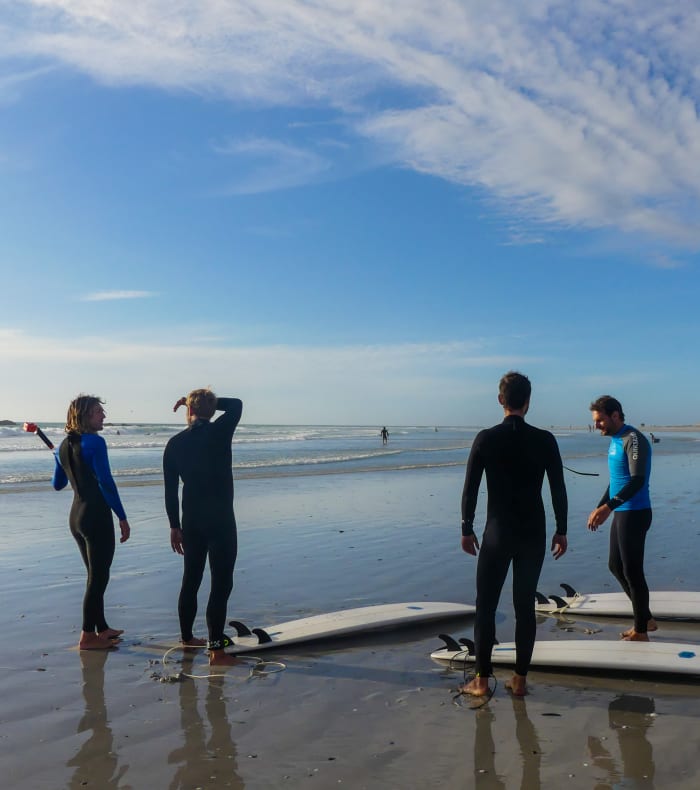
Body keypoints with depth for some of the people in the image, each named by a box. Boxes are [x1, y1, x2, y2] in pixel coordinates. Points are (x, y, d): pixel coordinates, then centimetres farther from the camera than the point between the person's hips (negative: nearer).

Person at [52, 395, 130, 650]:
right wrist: (122, 518, -15)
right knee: (98, 578, 1)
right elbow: (106, 483, -19)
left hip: (76, 517, 8)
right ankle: (87, 636, 7)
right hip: (97, 517, -8)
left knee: (96, 575, 19)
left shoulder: (64, 446, 9)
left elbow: (57, 484, 19)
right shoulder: (95, 442, -15)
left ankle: (101, 628, 29)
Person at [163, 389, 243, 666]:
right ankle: (216, 649, -4)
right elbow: (236, 404, 9)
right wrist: (210, 401, 10)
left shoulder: (174, 444, 3)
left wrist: (174, 525, 14)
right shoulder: (220, 431, -10)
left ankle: (187, 637, 34)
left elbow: (170, 490, 6)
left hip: (191, 521, 5)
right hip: (220, 521, -5)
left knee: (191, 580, 18)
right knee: (221, 584, -3)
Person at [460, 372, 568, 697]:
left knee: (486, 606, 7)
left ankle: (481, 680, 12)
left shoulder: (485, 439, -8)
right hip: (533, 534, 2)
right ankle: (520, 679, 18)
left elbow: (470, 489, -5)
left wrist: (467, 529, 6)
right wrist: (561, 530, 10)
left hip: (497, 533, -2)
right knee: (525, 606, 11)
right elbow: (559, 490, 0)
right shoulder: (545, 440, -4)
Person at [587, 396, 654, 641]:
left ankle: (641, 632, 10)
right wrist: (599, 508, 18)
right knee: (615, 566, 16)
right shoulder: (615, 441, 13)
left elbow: (637, 480, -25)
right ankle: (645, 619, 29)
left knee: (632, 571, -3)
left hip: (635, 514, -10)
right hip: (620, 513, 10)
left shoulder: (633, 440, -15)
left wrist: (608, 507, -31)